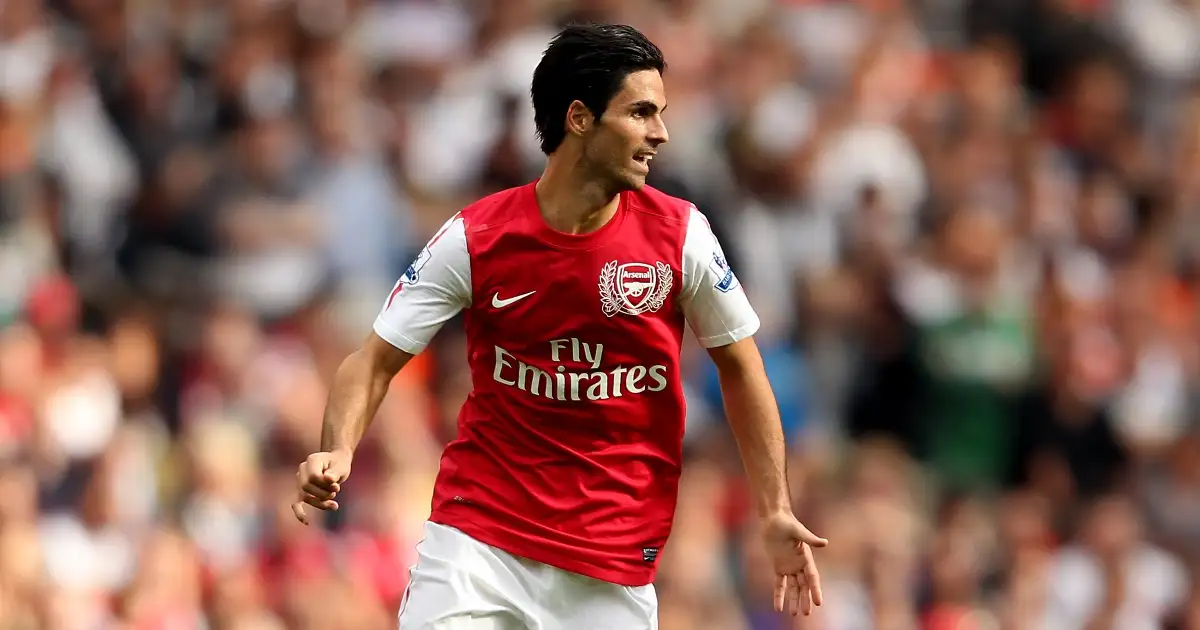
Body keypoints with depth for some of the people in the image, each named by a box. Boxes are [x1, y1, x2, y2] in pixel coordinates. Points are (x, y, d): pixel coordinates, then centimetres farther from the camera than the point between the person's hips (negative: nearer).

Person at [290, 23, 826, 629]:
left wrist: (775, 511, 4)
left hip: (616, 560, 1)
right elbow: (376, 361, -4)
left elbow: (738, 364, 8)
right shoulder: (473, 238, -8)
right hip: (479, 532, -1)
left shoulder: (680, 234, -5)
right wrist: (337, 452, -23)